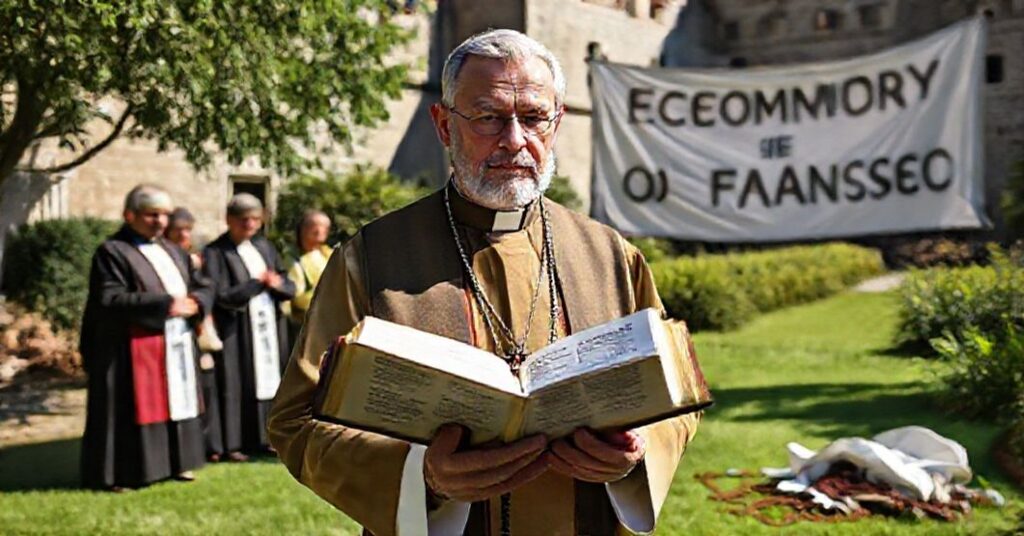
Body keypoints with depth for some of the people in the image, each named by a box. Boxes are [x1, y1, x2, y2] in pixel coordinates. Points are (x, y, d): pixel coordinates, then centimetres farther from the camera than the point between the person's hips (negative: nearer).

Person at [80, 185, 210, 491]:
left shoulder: (173, 252, 17)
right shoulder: (113, 252, -7)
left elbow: (204, 289, 15)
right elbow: (110, 300, -18)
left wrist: (194, 303, -10)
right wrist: (165, 304, -21)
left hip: (176, 345, 7)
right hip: (133, 349, -7)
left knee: (176, 401, 11)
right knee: (134, 407, -5)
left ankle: (175, 463, 22)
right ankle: (119, 474, 1)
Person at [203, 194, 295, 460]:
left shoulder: (264, 247, 12)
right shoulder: (216, 253, -7)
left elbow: (290, 289, 10)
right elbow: (223, 296, -16)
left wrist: (276, 284, -12)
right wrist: (259, 282, -10)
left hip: (269, 327, 6)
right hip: (236, 331, -6)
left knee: (267, 379, 8)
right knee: (236, 385, -4)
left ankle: (260, 438, 16)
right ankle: (232, 444, 0)